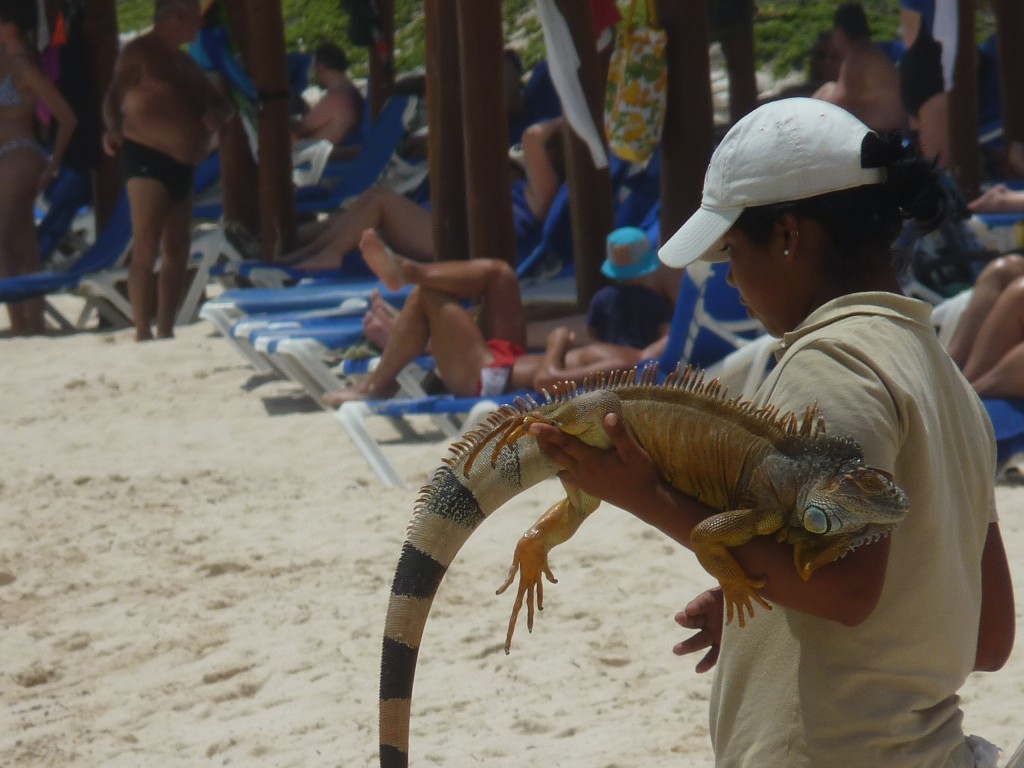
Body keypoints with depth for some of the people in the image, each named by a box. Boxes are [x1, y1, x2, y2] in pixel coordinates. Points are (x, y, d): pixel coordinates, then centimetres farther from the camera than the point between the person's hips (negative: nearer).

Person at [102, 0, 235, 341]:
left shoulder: (185, 63, 21)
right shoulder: (139, 53, -5)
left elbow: (220, 103, 25)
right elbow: (114, 97, -19)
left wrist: (217, 113, -1)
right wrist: (114, 127, -42)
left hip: (182, 166, 9)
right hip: (147, 159, -9)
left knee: (177, 251, 8)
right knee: (146, 249, -12)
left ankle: (166, 331, 13)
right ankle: (143, 334, -15)